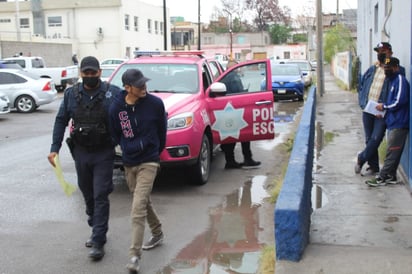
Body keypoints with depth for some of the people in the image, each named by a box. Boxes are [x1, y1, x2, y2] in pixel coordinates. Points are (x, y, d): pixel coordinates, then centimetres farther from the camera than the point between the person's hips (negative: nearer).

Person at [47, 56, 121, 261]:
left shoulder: (113, 93, -8)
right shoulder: (71, 94, 4)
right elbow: (61, 121, 7)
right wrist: (54, 148, 0)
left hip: (104, 153, -4)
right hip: (81, 152, 4)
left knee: (100, 197, -6)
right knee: (88, 196, 15)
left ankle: (98, 242, -2)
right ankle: (97, 231, 34)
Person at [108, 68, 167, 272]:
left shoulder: (155, 104, -11)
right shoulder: (116, 108, -7)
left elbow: (162, 130, 3)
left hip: (148, 163, -4)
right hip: (128, 163, 4)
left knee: (138, 207, -14)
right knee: (144, 202, 19)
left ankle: (135, 255, -10)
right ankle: (157, 234, 43)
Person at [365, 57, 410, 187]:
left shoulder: (400, 80, -13)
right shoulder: (393, 80, 18)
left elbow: (399, 101, -21)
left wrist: (384, 106, -9)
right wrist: (384, 112, 7)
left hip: (398, 123, -10)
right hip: (393, 122, 10)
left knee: (392, 152, -6)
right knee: (393, 152, 13)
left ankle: (382, 178, -4)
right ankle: (391, 176, 19)